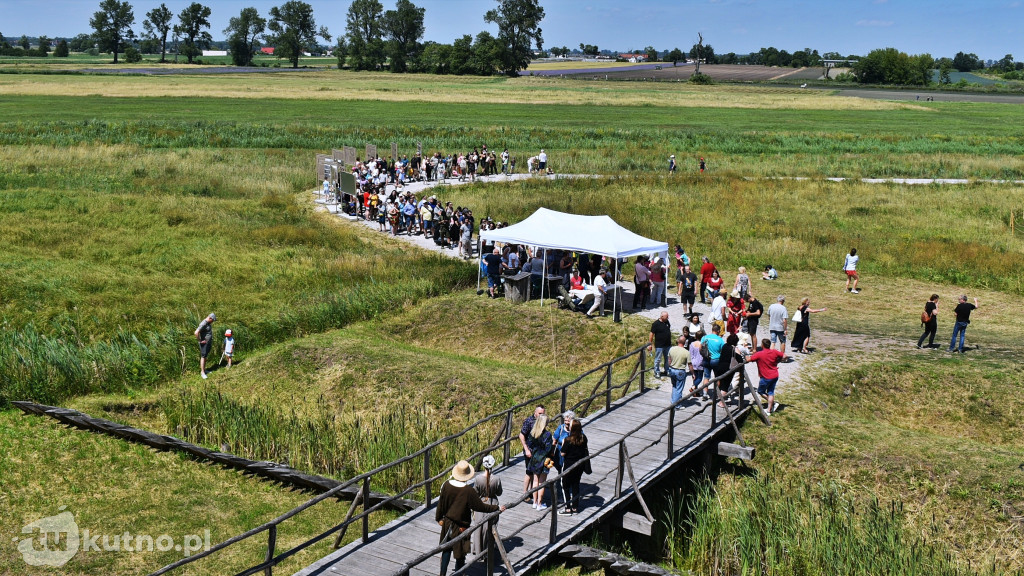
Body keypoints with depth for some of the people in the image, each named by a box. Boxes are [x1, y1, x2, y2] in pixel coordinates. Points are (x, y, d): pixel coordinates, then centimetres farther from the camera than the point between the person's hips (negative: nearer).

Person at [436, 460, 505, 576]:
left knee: (446, 550, 20)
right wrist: (497, 508, -7)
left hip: (447, 522, 4)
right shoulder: (469, 491, -25)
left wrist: (439, 518, 16)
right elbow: (480, 506, -18)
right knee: (460, 552, 13)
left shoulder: (447, 485, -12)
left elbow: (441, 503, -1)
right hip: (461, 526, -4)